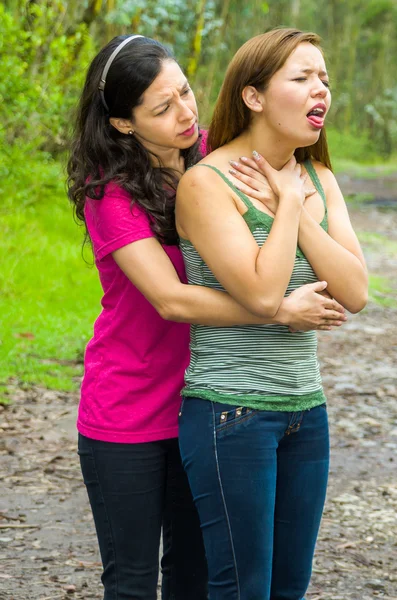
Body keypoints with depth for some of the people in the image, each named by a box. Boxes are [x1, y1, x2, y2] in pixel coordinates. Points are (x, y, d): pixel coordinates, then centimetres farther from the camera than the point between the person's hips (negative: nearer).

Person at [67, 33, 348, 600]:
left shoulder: (209, 155, 1)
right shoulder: (110, 191, -16)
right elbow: (171, 299, -25)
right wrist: (282, 311, -23)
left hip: (196, 402, 5)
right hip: (126, 415, -5)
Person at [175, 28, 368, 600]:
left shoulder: (319, 180, 8)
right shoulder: (207, 183, -13)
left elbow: (355, 292, -3)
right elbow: (263, 293, -23)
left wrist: (293, 205, -10)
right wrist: (289, 202, -13)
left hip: (305, 407, 7)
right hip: (230, 413, -7)